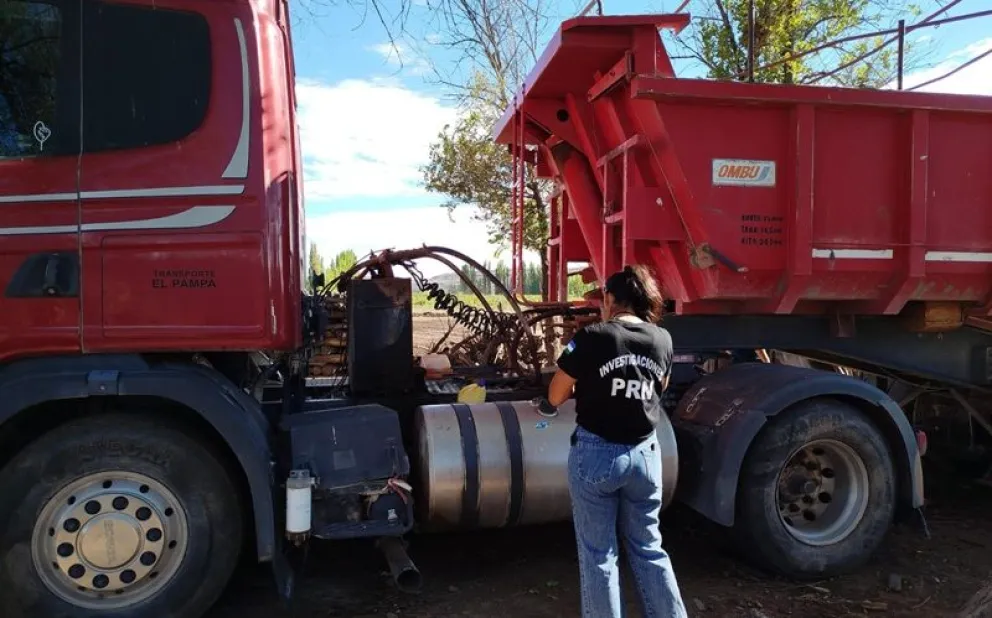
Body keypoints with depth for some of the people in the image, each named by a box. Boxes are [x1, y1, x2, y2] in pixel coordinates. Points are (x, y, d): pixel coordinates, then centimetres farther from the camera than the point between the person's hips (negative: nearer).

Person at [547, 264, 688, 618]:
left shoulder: (591, 337, -13)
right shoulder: (663, 340, 0)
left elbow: (556, 398, -5)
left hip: (596, 454, -4)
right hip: (644, 453, 5)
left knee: (598, 554, 9)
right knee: (648, 547, 20)